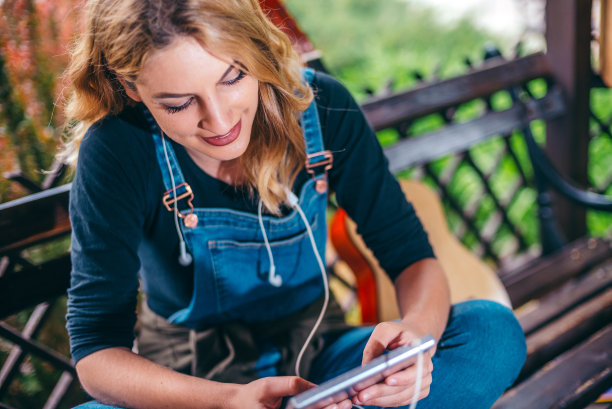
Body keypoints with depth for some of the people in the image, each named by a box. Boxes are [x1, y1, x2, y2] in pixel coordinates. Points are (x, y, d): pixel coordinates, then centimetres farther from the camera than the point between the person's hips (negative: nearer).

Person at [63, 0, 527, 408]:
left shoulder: (321, 108, -13)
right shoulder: (116, 154, -21)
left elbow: (411, 255, -8)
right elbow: (96, 350, -22)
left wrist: (417, 333, -32)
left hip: (315, 354, 3)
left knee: (494, 332, -20)